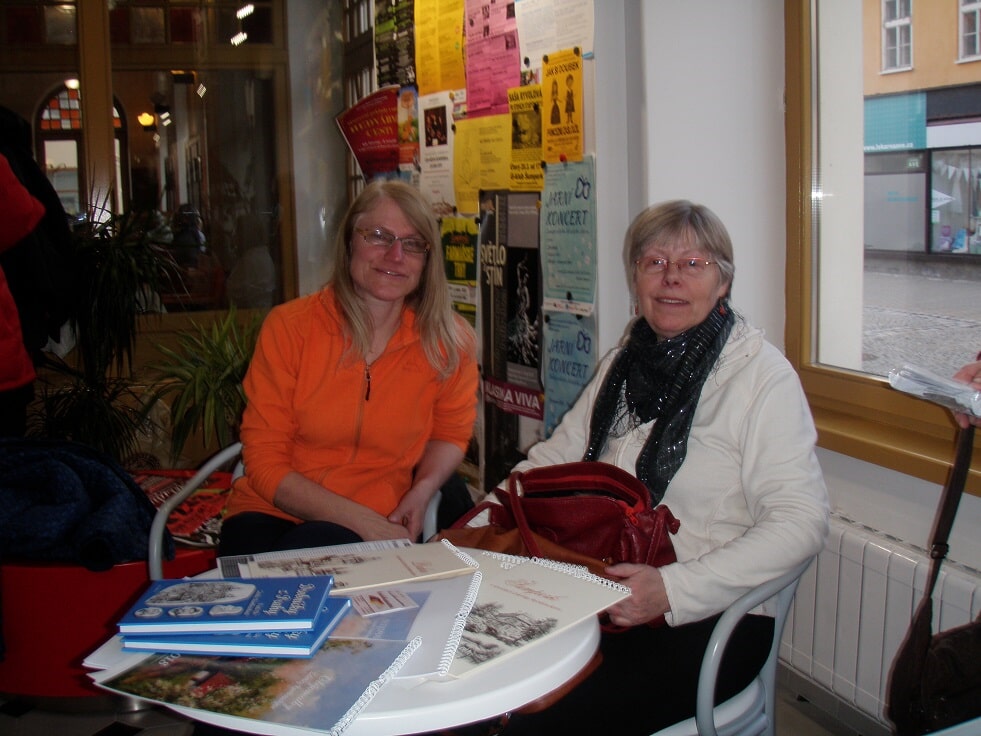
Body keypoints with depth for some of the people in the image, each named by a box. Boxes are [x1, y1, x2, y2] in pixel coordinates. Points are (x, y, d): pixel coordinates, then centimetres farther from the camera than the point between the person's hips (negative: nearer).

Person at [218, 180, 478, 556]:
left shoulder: (450, 341, -3)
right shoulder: (289, 327, -6)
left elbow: (449, 433, 17)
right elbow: (265, 463, -6)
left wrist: (423, 490, -6)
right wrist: (360, 520, -18)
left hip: (378, 523, 1)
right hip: (271, 512, 0)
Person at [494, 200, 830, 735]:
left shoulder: (763, 375, -10)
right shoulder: (626, 363, 12)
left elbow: (800, 520, -16)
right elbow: (556, 456, 19)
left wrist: (675, 589, -26)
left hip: (706, 619, -6)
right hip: (604, 599, 6)